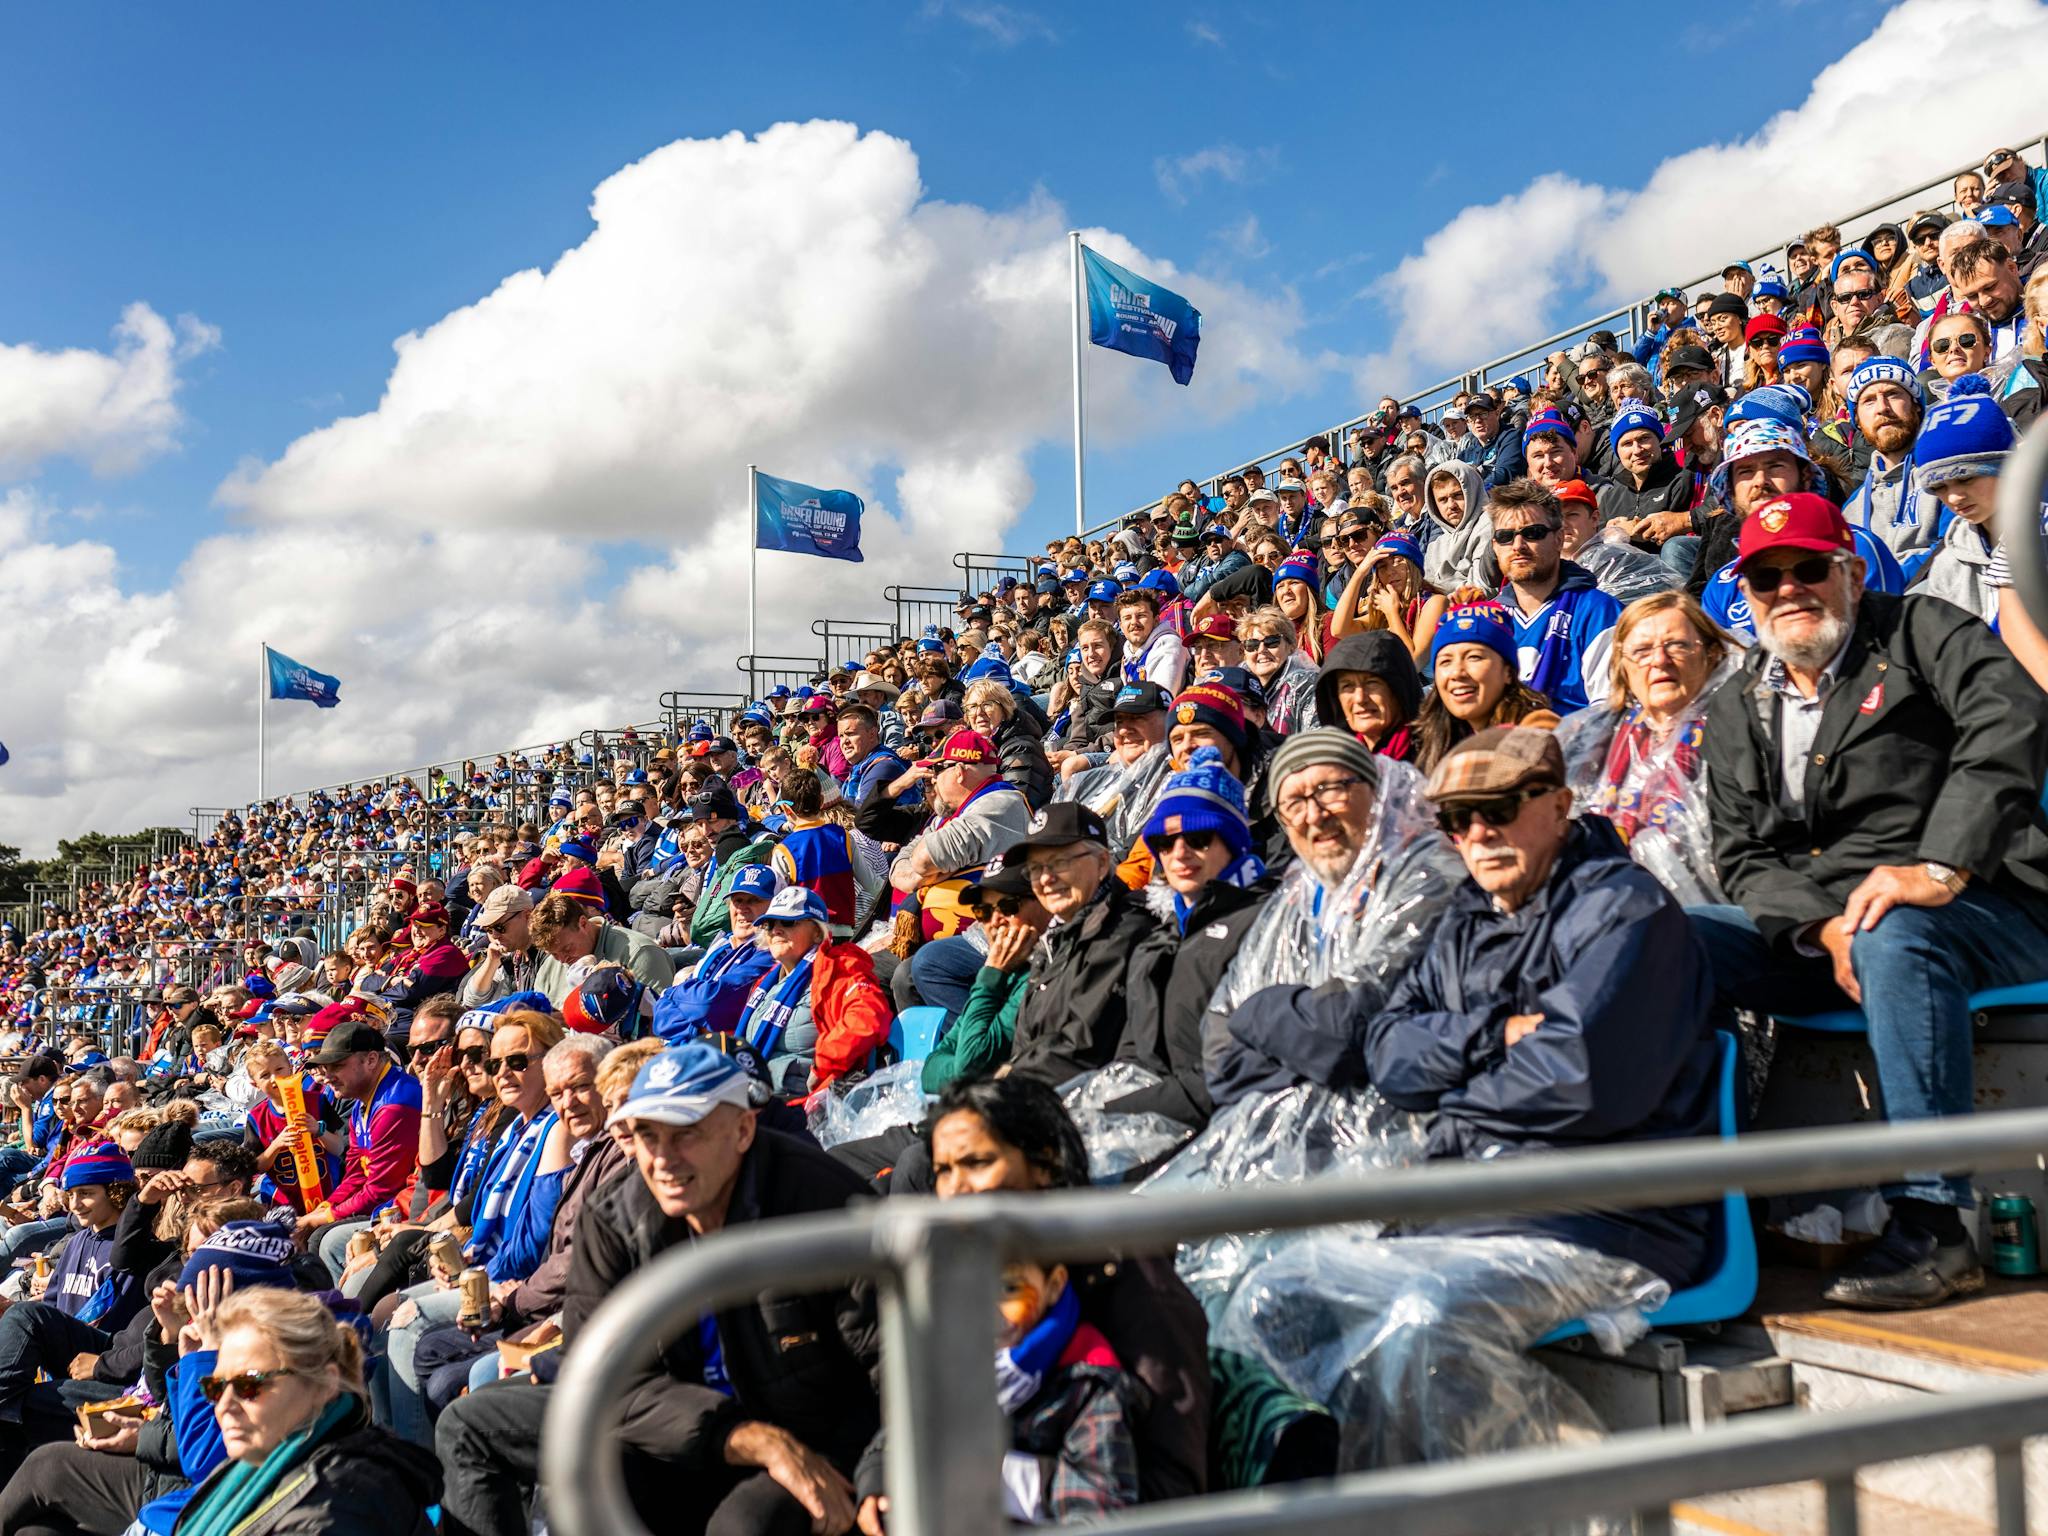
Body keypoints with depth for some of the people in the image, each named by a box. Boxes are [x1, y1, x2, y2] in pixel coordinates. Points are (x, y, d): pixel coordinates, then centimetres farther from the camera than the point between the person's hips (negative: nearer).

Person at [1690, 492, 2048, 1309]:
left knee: (1895, 936, -38)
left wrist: (1940, 868, -28)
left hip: (1978, 909, -5)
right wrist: (1823, 927, -16)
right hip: (1812, 927, 5)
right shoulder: (1735, 710, 14)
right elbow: (1743, 858, 6)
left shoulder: (1918, 630, 2)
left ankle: (1929, 1225, -34)